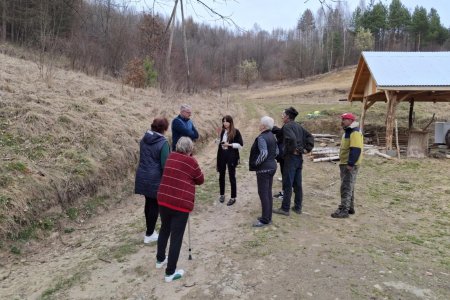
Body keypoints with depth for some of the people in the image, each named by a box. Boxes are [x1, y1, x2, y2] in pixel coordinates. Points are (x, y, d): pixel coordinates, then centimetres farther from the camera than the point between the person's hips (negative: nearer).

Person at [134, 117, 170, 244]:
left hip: (143, 176, 7)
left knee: (148, 203, 19)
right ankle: (149, 235, 15)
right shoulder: (163, 142, -17)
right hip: (155, 178, -6)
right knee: (155, 205, 7)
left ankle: (150, 230, 33)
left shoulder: (144, 139, 3)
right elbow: (164, 164, -15)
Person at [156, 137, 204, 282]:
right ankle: (170, 273, 12)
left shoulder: (170, 157, 7)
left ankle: (160, 259, 42)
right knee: (176, 237, 3)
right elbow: (200, 180, 5)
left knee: (164, 229, 25)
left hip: (163, 200, 6)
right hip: (181, 204, -6)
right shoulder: (191, 162, -7)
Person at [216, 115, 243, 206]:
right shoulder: (222, 131, 8)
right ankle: (222, 195, 27)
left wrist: (229, 144, -18)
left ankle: (233, 197, 12)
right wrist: (218, 140, -3)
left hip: (232, 156, -5)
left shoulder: (236, 132, -7)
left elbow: (240, 145, -10)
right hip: (221, 155, 5)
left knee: (232, 176, 2)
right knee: (221, 176, 11)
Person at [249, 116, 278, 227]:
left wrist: (255, 163, -13)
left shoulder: (261, 137, -18)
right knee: (268, 192, 15)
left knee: (263, 193, -3)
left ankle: (265, 220, 3)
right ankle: (268, 217, 23)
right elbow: (276, 151, 15)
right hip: (272, 166, 9)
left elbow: (263, 153, -27)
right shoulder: (272, 136, 10)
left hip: (264, 168, -9)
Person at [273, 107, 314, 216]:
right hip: (299, 158, 8)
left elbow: (292, 138, -30)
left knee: (287, 185, -1)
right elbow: (310, 137, 15)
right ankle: (298, 207, 22)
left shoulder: (287, 126, -12)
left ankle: (285, 209, 5)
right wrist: (307, 149, 7)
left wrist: (294, 150, -17)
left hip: (290, 157, -8)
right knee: (297, 184, 14)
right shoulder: (299, 126, 14)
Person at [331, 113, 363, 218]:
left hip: (350, 165, -11)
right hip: (345, 164, 11)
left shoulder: (355, 133, -17)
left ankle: (344, 210, -4)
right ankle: (350, 208, 26)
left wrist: (350, 164, -27)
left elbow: (356, 150, -25)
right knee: (349, 187, 16)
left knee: (346, 188, -8)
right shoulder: (348, 131, 16)